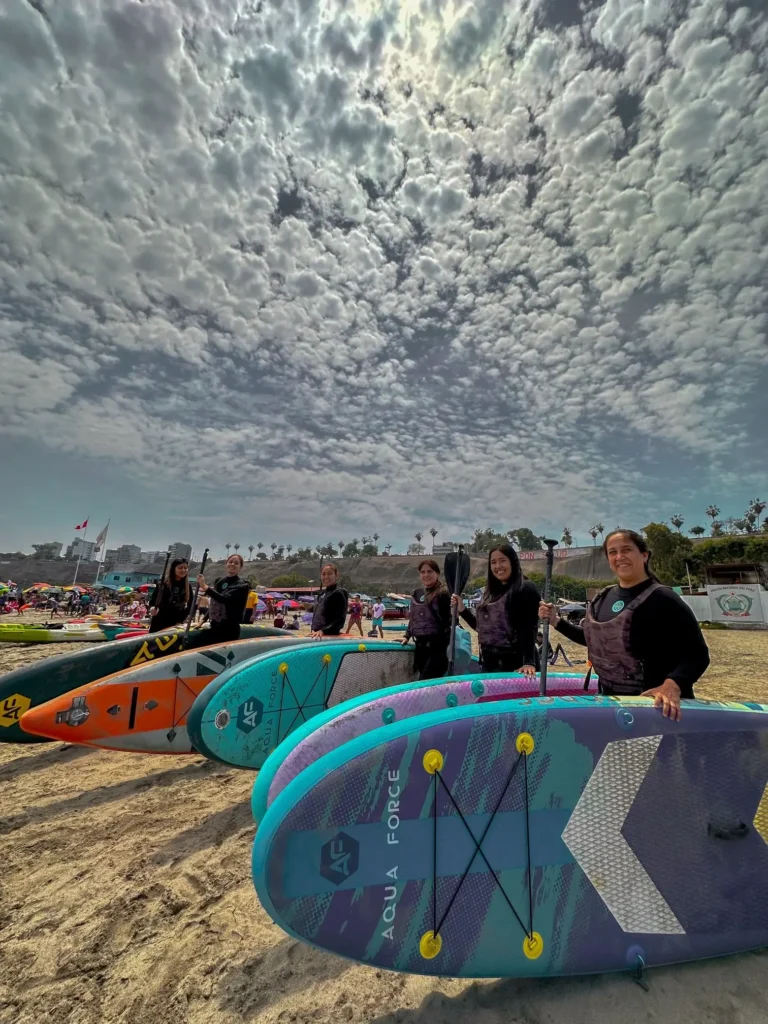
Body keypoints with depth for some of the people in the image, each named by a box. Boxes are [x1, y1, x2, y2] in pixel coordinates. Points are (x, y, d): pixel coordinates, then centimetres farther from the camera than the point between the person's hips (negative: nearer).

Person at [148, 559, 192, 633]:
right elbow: (153, 598, 0)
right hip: (158, 622, -1)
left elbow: (189, 606, 4)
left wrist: (180, 621, -4)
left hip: (174, 624, 1)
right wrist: (152, 607, -20)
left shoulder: (188, 587, 2)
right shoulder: (163, 583, -3)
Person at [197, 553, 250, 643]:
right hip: (215, 625, 6)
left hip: (230, 628, -6)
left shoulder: (242, 585, -10)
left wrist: (206, 588, -32)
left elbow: (225, 598, -26)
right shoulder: (219, 580, 9)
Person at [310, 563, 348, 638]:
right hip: (317, 634, 9)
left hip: (330, 636, -9)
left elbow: (340, 620, -18)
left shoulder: (339, 593, -12)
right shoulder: (322, 593, 14)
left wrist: (323, 631, -27)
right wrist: (313, 629, 5)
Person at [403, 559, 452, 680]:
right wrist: (407, 635, 22)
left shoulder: (443, 593, -9)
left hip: (437, 646, -6)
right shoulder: (417, 593, 11)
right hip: (420, 645, 7)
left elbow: (450, 618, -13)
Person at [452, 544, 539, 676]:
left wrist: (529, 662, -27)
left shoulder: (525, 589, -9)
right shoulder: (490, 592, 13)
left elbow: (529, 629, -19)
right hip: (489, 661, 7)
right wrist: (462, 610, 7)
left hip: (514, 662, -7)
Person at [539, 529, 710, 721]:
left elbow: (696, 654, -19)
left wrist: (672, 685, -35)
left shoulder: (663, 599, -17)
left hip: (654, 704, -6)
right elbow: (593, 637, 15)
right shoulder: (603, 597, 2)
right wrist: (556, 621, 4)